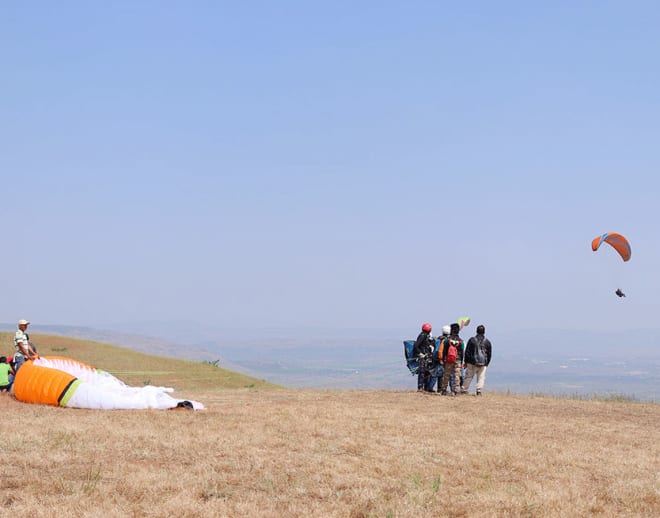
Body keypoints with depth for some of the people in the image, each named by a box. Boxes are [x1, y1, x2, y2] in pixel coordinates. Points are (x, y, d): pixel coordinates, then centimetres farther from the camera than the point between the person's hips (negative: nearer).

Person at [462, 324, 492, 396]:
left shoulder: (472, 340, 0)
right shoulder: (487, 342, 4)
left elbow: (467, 352, 1)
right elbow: (489, 354, 9)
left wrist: (466, 362, 8)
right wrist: (487, 363, 18)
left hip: (472, 363, -1)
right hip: (483, 363, 1)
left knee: (468, 377, 6)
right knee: (481, 377, 3)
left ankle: (465, 391, 4)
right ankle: (479, 391, -6)